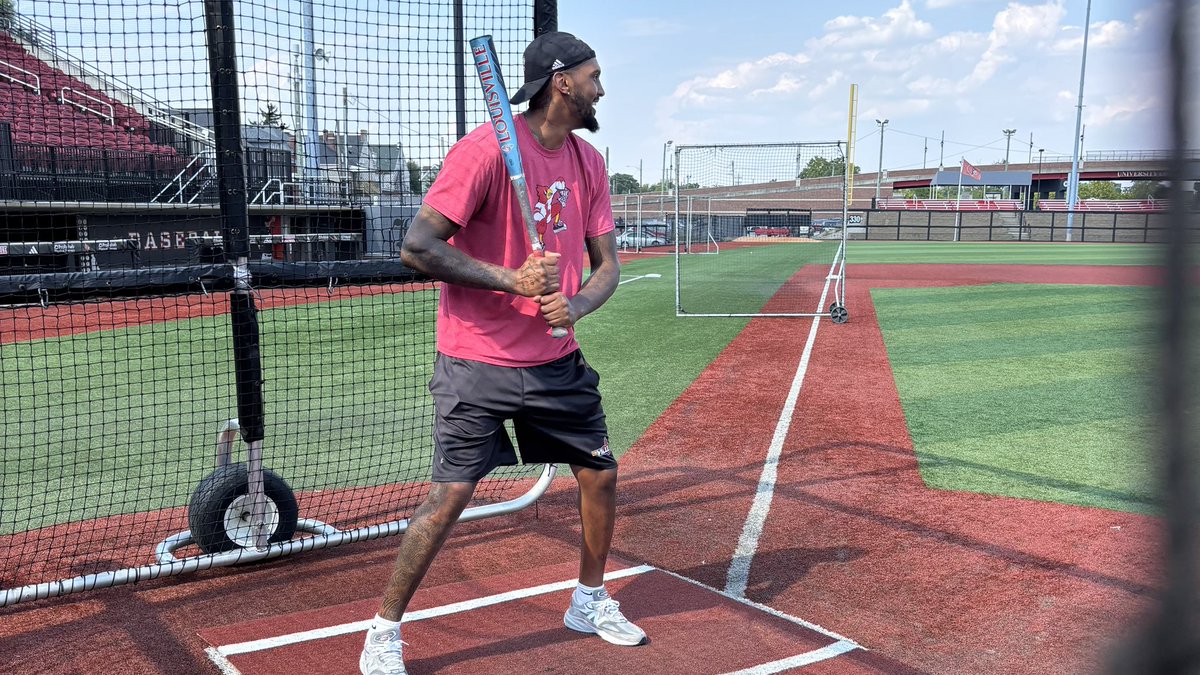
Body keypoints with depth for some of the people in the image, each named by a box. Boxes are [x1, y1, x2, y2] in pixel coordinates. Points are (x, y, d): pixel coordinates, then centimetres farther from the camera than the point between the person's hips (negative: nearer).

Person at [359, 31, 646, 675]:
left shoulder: (588, 162, 6)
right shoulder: (485, 149, -16)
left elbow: (607, 264, 7)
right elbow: (417, 246, -19)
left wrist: (576, 304, -14)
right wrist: (510, 279, -24)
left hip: (556, 360, 7)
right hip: (478, 362, -7)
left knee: (600, 473, 11)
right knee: (451, 493, -8)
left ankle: (590, 600, 35)